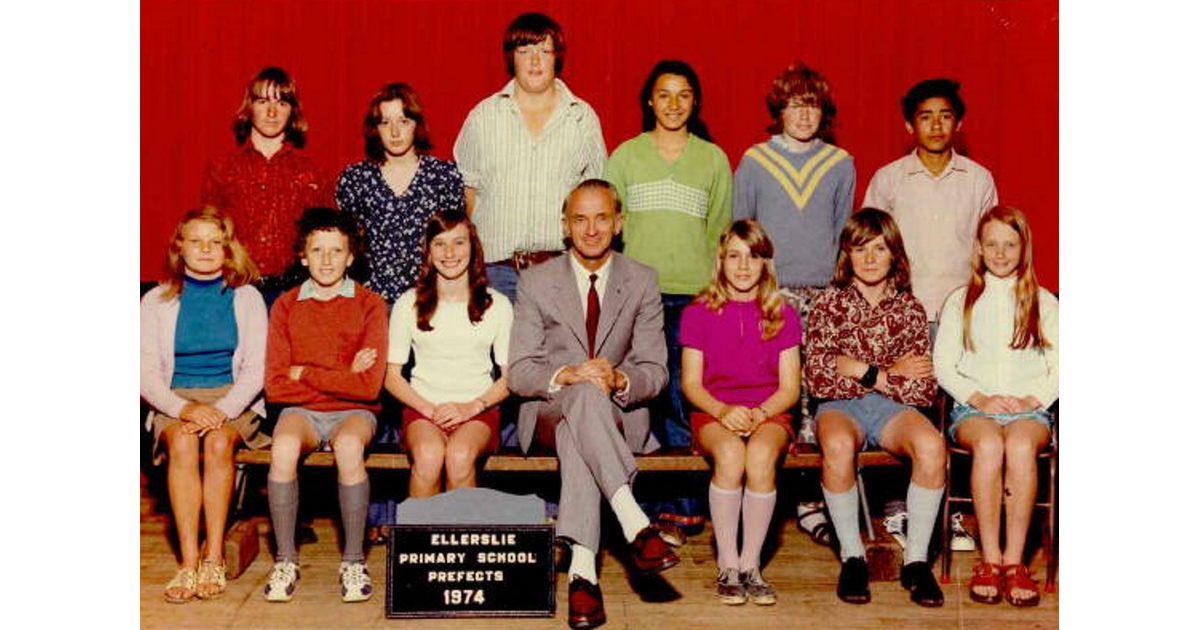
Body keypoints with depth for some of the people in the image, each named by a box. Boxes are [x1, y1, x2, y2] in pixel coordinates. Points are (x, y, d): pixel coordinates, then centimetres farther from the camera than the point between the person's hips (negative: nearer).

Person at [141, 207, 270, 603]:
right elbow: (147, 372, 2)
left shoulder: (247, 298, 8)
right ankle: (188, 562, -34)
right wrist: (184, 409, -17)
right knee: (183, 444, -32)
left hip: (233, 400, 0)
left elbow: (256, 368, 1)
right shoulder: (157, 302, 10)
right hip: (175, 402, 1)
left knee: (218, 443, -33)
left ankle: (215, 558, -28)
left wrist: (224, 411, -18)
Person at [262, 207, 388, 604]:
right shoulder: (286, 307, 6)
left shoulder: (369, 305, 1)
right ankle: (285, 560, -19)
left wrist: (304, 373, -7)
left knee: (349, 445, -35)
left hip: (353, 412, -1)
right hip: (301, 410, 1)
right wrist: (342, 377, -8)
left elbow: (370, 386, -10)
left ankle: (353, 561, -21)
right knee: (283, 445, -33)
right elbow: (276, 387, -2)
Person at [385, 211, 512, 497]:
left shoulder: (497, 305, 8)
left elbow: (511, 376, 8)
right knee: (428, 455, -33)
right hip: (422, 408, 0)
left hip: (478, 411, 0)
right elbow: (391, 374, 7)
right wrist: (430, 409, -8)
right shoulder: (409, 304, 8)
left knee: (460, 455, -34)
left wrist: (472, 407, -9)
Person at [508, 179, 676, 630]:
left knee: (577, 433, -37)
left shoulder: (642, 282, 8)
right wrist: (566, 375, -24)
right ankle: (637, 525, -49)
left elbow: (655, 372, 2)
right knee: (583, 395, -38)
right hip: (548, 412, 0)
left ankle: (581, 571, -47)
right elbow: (518, 373, -2)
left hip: (619, 415, 1)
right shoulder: (536, 281, 5)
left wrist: (618, 379, -22)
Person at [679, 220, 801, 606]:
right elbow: (691, 383, 4)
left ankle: (751, 564, -23)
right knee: (730, 455, -35)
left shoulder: (783, 316, 10)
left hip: (769, 413, 1)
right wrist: (723, 410, -16)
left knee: (761, 455, -35)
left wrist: (758, 414, -15)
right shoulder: (698, 313, 8)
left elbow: (790, 388, 5)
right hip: (713, 414, 0)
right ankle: (727, 566, -24)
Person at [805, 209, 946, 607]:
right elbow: (817, 378, -7)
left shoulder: (909, 308, 9)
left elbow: (924, 390, 1)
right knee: (838, 445, -38)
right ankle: (852, 557, -21)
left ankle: (916, 560, -20)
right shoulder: (829, 304, 5)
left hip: (892, 408, 2)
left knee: (932, 445, -32)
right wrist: (888, 373, -8)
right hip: (841, 407, -1)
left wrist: (863, 372, -8)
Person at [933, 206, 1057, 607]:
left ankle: (1014, 560, -32)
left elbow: (1058, 368, 9)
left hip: (1029, 408, 0)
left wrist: (1031, 400, -8)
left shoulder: (1044, 302, 15)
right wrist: (978, 398, -8)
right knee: (988, 444, -36)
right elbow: (943, 365, 7)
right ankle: (990, 559, -30)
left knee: (1020, 445, -36)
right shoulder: (960, 301, 15)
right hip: (973, 406, 0)